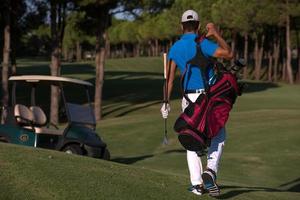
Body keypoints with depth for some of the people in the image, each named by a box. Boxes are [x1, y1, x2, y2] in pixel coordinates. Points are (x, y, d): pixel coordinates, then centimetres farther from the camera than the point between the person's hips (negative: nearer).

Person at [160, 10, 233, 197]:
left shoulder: (175, 48, 5)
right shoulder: (202, 44, -10)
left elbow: (170, 77, 1)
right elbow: (228, 54, -17)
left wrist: (167, 102, 2)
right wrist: (216, 34, -5)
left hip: (189, 99, 4)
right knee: (218, 137, 11)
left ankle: (197, 183, 9)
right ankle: (211, 171, -12)